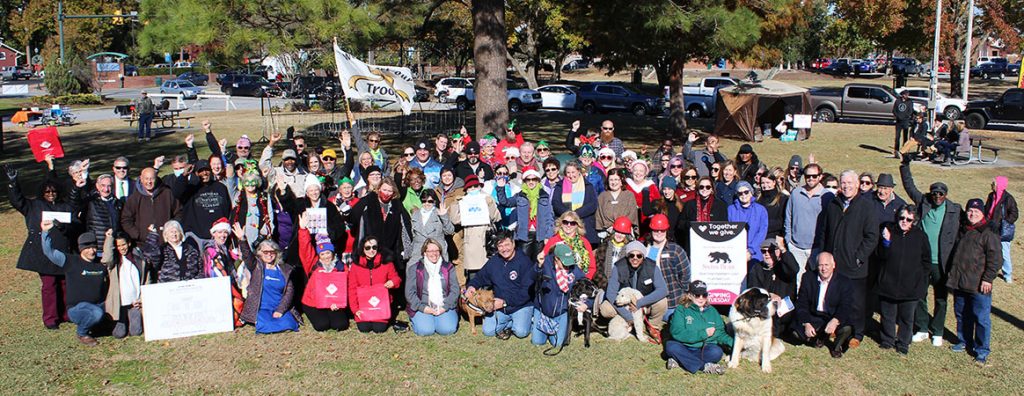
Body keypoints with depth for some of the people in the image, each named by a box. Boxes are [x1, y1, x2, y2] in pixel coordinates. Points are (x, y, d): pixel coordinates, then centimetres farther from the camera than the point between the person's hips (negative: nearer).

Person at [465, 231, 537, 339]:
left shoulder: (524, 262, -12)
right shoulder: (493, 261, 7)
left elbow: (527, 291, -18)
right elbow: (480, 277, 18)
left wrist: (505, 302, -21)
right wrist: (471, 285, -6)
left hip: (521, 306, -5)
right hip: (499, 307, 5)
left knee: (521, 332, -26)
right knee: (488, 331, -13)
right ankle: (511, 323, 8)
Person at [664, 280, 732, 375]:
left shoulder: (712, 311, 13)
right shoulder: (681, 310, 0)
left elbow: (720, 333, 12)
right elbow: (677, 333, -14)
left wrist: (731, 342, -8)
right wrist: (703, 334, -15)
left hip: (705, 350, 2)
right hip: (684, 349, -2)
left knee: (716, 352, -30)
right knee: (670, 346, -32)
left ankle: (679, 361, -26)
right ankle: (705, 367, -30)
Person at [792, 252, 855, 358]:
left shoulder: (844, 282, -10)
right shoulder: (808, 277, -4)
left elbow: (846, 307, -17)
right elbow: (802, 304, -4)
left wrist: (835, 321, -38)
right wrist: (806, 324, -18)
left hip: (835, 318, -2)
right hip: (813, 317, 2)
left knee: (846, 329, -33)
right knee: (796, 331, -20)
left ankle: (836, 345, 5)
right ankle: (820, 337, 14)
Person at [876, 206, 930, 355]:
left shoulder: (920, 236, -2)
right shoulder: (889, 230, -2)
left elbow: (926, 261, 8)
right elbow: (882, 255, -2)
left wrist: (921, 278, 2)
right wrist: (886, 241, -18)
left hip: (911, 285, 0)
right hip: (888, 282, 1)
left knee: (906, 317, 8)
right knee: (887, 314, 11)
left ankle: (903, 344, 24)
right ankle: (887, 340, 29)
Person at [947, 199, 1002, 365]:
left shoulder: (989, 234, -9)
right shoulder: (962, 231, 13)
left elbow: (995, 258, -13)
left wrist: (988, 279, -16)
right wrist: (952, 275, 21)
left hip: (978, 286, -7)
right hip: (959, 283, 7)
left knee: (981, 318, -1)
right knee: (961, 315, 18)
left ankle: (982, 351, 8)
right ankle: (964, 341, 35)